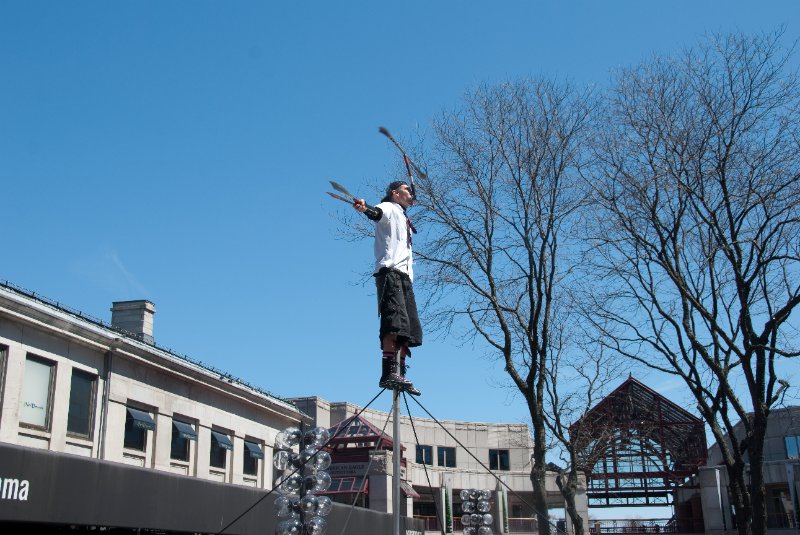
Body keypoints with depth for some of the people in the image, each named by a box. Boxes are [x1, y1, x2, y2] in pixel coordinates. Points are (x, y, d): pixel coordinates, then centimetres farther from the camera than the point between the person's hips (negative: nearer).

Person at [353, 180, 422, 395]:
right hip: (389, 271, -9)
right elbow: (378, 212, -18)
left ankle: (399, 375, 2)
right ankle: (389, 373, -33)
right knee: (396, 322, -24)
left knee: (409, 330, 1)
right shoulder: (389, 208, 7)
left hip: (404, 276, 9)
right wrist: (365, 208, -38)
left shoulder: (404, 219, 34)